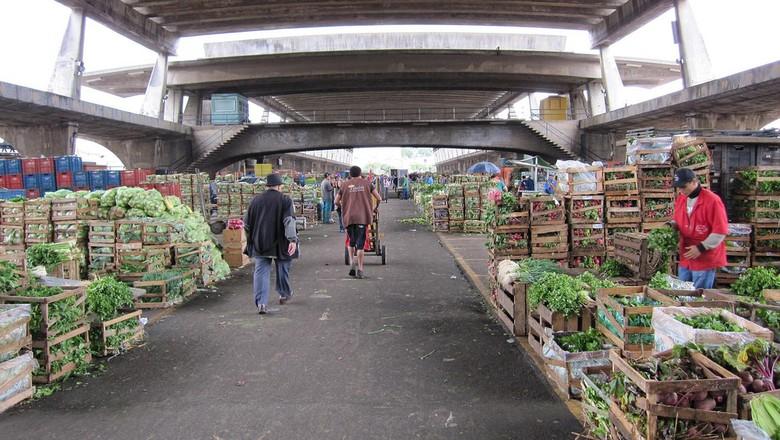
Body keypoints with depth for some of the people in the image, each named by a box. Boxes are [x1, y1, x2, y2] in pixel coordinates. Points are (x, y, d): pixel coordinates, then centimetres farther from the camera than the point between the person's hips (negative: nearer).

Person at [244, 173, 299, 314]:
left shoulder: (256, 200, 4)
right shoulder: (285, 200, -7)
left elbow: (247, 223, 9)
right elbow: (289, 221, -19)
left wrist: (251, 239, 24)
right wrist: (293, 239, -25)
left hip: (259, 244, 2)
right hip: (279, 244, -2)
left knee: (261, 271, 1)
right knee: (282, 269, 19)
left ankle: (261, 303, -11)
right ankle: (284, 294, 35)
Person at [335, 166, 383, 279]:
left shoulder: (345, 185, 9)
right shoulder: (366, 183, 8)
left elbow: (336, 201, 12)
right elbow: (379, 198, 5)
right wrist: (375, 208, 23)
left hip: (348, 217, 1)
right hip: (363, 217, -1)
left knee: (351, 242, 19)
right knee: (360, 243, 1)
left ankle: (352, 263, 3)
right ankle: (360, 270, -1)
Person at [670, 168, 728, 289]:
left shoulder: (712, 201, -15)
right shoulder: (680, 199, 6)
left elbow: (721, 231, -16)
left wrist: (701, 248, -20)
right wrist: (672, 225, -2)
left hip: (705, 260, -7)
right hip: (685, 258, 7)